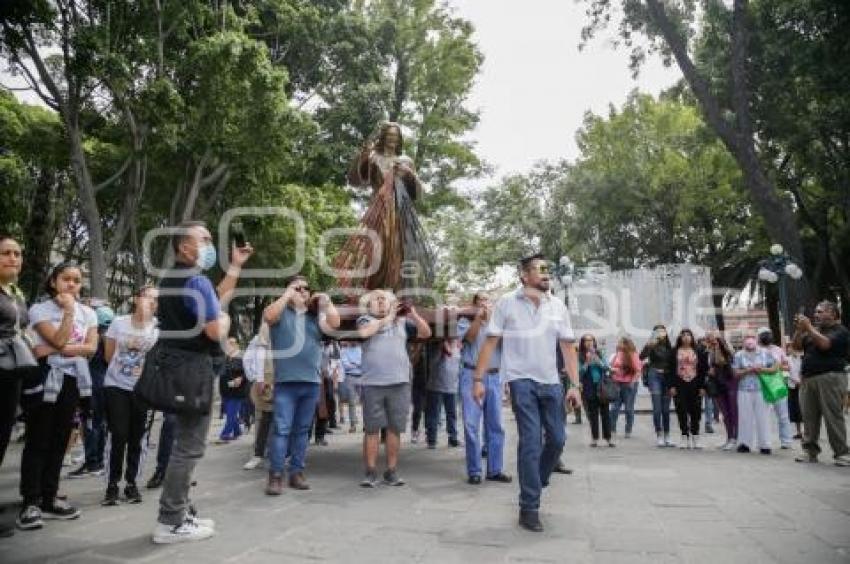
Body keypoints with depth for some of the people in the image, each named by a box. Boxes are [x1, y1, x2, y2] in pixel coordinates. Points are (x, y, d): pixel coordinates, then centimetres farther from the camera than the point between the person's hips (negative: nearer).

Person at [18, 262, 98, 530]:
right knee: (38, 441, -2)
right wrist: (69, 310, -12)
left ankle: (49, 499, 17)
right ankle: (30, 503, 3)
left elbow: (91, 348, -2)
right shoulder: (39, 310, -4)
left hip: (72, 381, 5)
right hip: (45, 381, -4)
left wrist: (56, 351, -14)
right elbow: (59, 340, -17)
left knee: (59, 441, 9)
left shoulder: (88, 313, 9)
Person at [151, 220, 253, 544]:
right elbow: (215, 331, -21)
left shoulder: (171, 280, 16)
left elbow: (218, 298, 24)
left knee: (184, 443, 17)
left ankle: (179, 513, 25)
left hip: (177, 366, 11)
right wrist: (225, 319, 0)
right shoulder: (196, 280, -16)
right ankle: (170, 523, 1)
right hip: (193, 369, -11)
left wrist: (236, 266, 22)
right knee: (189, 446, -5)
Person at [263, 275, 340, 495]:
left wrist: (326, 302, -9)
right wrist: (287, 295, -14)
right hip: (286, 381, -4)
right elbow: (268, 316, -16)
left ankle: (296, 472, 16)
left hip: (311, 382, 4)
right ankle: (275, 475, -2)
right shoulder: (281, 312, 6)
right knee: (281, 428, -7)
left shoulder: (316, 316, 14)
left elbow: (334, 324, -1)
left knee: (302, 429, 10)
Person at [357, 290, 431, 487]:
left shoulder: (402, 321, 15)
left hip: (400, 383, 2)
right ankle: (370, 472, 10)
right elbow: (363, 332, -14)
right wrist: (387, 318, -9)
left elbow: (426, 333, 10)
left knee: (395, 429, 6)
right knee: (371, 429, 1)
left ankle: (391, 471, 15)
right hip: (373, 384, -2)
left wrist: (413, 315, -4)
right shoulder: (365, 320, 8)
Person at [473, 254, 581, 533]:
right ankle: (529, 508, 4)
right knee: (531, 441, -7)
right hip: (522, 381, -5)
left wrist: (575, 384, 0)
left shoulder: (558, 306, 5)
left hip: (551, 382, 5)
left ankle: (534, 485, 35)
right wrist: (478, 379, -9)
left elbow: (568, 347, 6)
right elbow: (491, 342, -5)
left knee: (557, 439, 10)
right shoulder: (507, 303, -5)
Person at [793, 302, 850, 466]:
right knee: (809, 417, 5)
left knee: (833, 417, -7)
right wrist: (800, 328, 1)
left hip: (830, 377, -7)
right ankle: (810, 451, 9)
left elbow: (825, 344, -17)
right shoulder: (814, 330, 21)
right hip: (808, 379, 7)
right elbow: (797, 345, 14)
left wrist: (809, 327, -12)